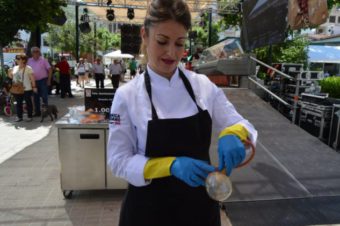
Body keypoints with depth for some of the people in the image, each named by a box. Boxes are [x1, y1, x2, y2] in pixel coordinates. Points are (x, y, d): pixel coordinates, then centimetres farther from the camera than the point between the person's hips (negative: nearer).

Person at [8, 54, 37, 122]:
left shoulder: (28, 68, -8)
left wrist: (34, 86, -12)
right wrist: (14, 79, 3)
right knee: (18, 103, 11)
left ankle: (29, 116, 14)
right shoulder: (15, 68, 10)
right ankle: (19, 116, 21)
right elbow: (10, 74, 23)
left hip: (27, 89, -6)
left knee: (28, 103, 4)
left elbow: (32, 78, -10)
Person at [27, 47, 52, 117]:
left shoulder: (43, 60, -2)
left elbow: (50, 69, -4)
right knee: (36, 98, 10)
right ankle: (37, 112, 19)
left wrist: (49, 80, -9)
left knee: (44, 96, -2)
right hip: (34, 81, 4)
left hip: (43, 80, -4)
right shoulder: (29, 61, 7)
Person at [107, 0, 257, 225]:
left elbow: (244, 126, -2)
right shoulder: (127, 95, -13)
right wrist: (171, 165, -26)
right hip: (149, 208, -2)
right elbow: (119, 161, -11)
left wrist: (233, 135, -25)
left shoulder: (204, 86, -5)